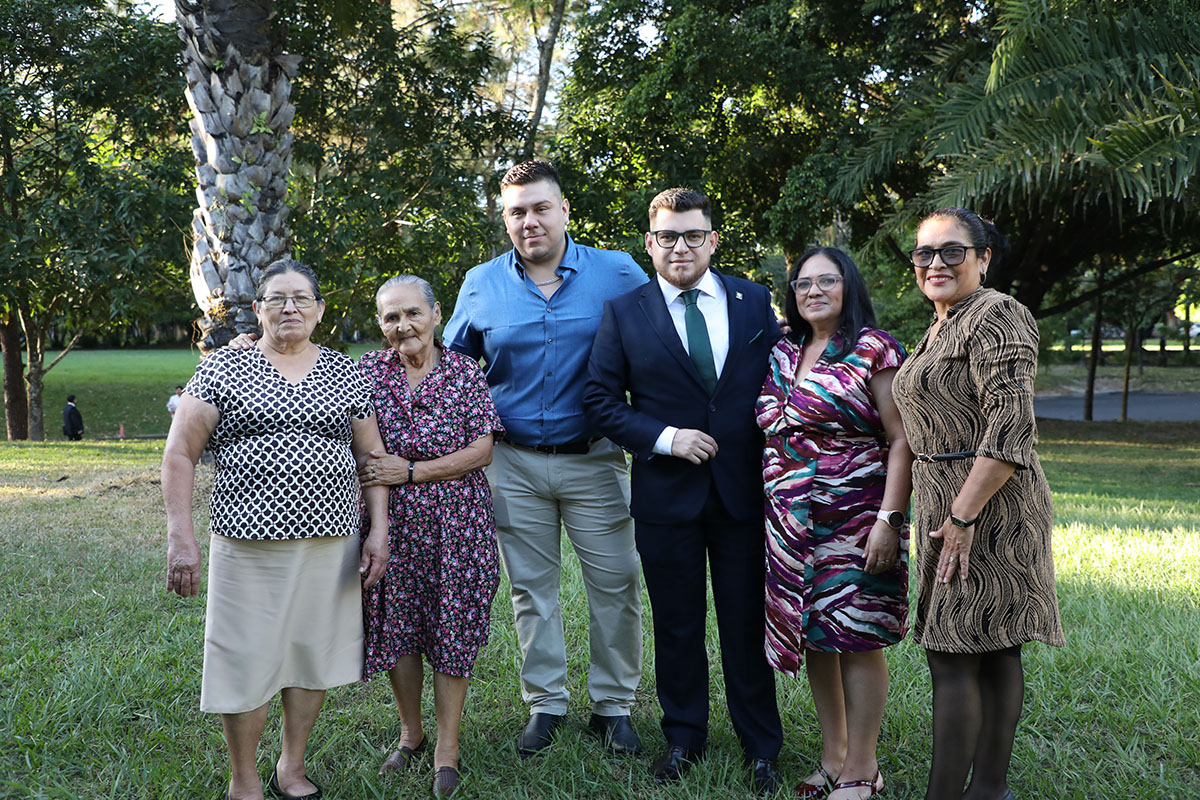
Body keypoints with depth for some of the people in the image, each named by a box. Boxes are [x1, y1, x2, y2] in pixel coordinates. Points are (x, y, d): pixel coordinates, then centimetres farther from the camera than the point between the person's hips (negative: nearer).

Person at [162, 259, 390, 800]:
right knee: (247, 655, 3)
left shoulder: (345, 373, 9)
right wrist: (180, 536, -11)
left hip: (330, 539, 3)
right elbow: (180, 452, -3)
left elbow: (370, 453, 12)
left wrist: (379, 530, 4)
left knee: (313, 650, 10)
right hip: (249, 541, -3)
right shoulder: (224, 369, 1)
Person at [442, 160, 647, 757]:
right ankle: (545, 703, 24)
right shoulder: (480, 285, 3)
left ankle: (613, 705, 18)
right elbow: (453, 365, 16)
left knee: (614, 584, 3)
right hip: (514, 463, 2)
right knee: (531, 588, 10)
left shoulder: (618, 274, -3)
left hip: (594, 457, -1)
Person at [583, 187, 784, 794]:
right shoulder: (623, 313, 1)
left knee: (748, 623, 8)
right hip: (667, 493, 0)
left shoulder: (755, 303, 4)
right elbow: (600, 398, -1)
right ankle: (683, 737, 29)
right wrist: (664, 438, -13)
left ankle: (761, 745, 22)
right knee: (677, 625, 11)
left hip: (744, 489, 1)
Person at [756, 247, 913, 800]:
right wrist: (772, 514, 10)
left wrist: (889, 519, -18)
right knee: (811, 635, 10)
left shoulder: (873, 350, -6)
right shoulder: (782, 356, 11)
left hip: (856, 523, -6)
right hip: (791, 526, 6)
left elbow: (902, 441, -10)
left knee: (856, 639, -1)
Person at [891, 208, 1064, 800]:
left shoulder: (996, 316, -14)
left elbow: (1011, 429, -22)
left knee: (952, 656, -8)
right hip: (949, 501, 9)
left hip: (985, 504, -9)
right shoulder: (943, 325, 16)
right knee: (993, 652, 13)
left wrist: (963, 515, -22)